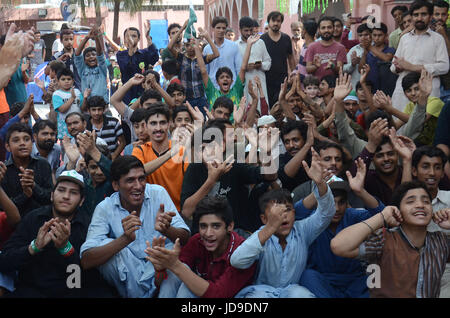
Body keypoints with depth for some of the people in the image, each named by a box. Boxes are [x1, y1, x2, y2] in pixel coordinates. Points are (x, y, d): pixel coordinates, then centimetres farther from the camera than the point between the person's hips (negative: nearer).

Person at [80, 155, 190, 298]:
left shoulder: (158, 193, -8)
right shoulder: (105, 209, -10)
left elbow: (185, 238, -12)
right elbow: (86, 261, -21)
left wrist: (166, 229, -36)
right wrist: (125, 239, -37)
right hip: (128, 277, 1)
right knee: (105, 244, -24)